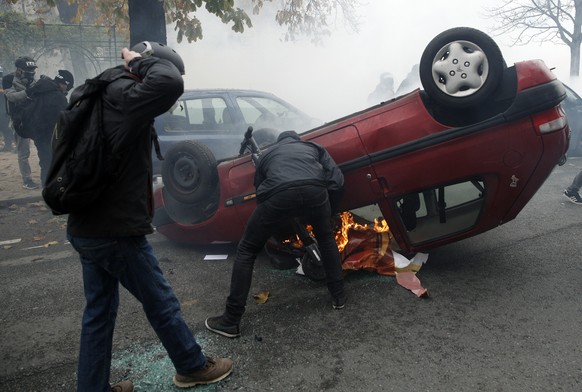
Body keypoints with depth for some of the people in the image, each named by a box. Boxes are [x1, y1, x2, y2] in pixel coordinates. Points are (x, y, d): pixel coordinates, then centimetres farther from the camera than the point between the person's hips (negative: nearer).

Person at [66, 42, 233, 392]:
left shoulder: (102, 94, 11)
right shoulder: (124, 95, -17)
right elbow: (170, 84, -35)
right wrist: (140, 61, -17)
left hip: (86, 228, 9)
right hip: (117, 231, -9)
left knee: (99, 311, 19)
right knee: (162, 303, 9)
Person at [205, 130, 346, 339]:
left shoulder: (266, 155, 37)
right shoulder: (314, 147, 36)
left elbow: (260, 193, 34)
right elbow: (337, 182, 22)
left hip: (279, 194, -1)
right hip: (314, 190, 1)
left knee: (246, 250, 17)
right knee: (326, 238, 33)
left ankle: (231, 321, 17)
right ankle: (338, 296, 37)